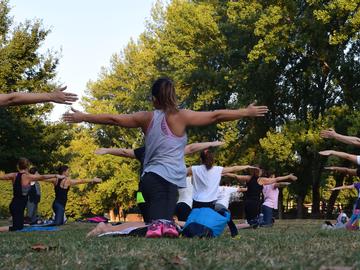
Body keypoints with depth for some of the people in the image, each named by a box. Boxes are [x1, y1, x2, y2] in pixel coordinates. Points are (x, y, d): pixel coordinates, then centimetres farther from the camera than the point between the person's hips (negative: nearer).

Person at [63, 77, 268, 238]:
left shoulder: (146, 118, 12)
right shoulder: (182, 117, 3)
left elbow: (113, 119, 18)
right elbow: (216, 116, 4)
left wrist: (83, 117, 30)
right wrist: (247, 112, 11)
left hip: (152, 177, 2)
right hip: (171, 179, -2)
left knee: (159, 218, -9)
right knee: (166, 218, -2)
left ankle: (158, 224, -48)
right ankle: (166, 224, -40)